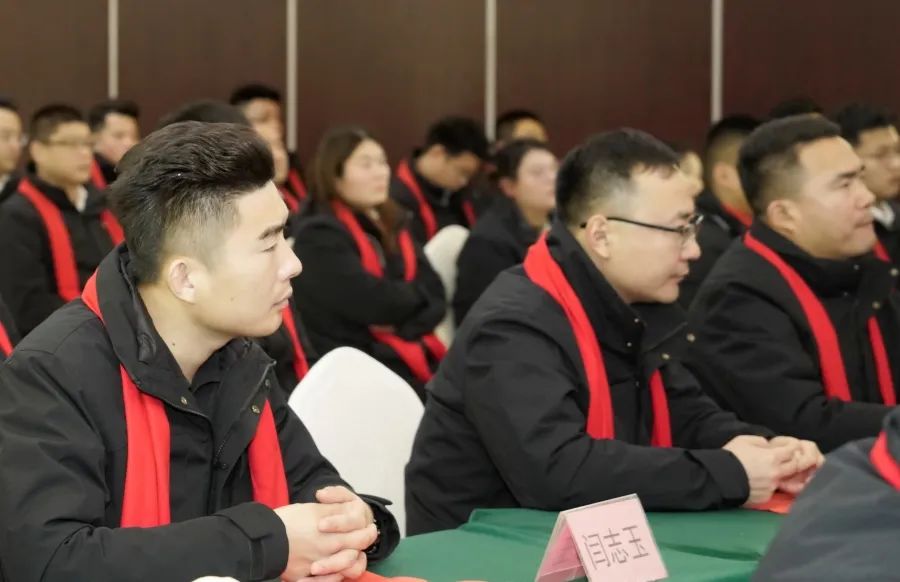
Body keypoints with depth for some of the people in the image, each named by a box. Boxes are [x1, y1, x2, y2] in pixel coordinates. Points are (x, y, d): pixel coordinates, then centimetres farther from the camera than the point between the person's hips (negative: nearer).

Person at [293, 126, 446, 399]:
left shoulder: (392, 226, 16)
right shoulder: (319, 237, -7)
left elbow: (436, 297, 6)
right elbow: (372, 304, -17)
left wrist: (403, 324, -12)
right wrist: (413, 292, 1)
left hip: (418, 360, 7)